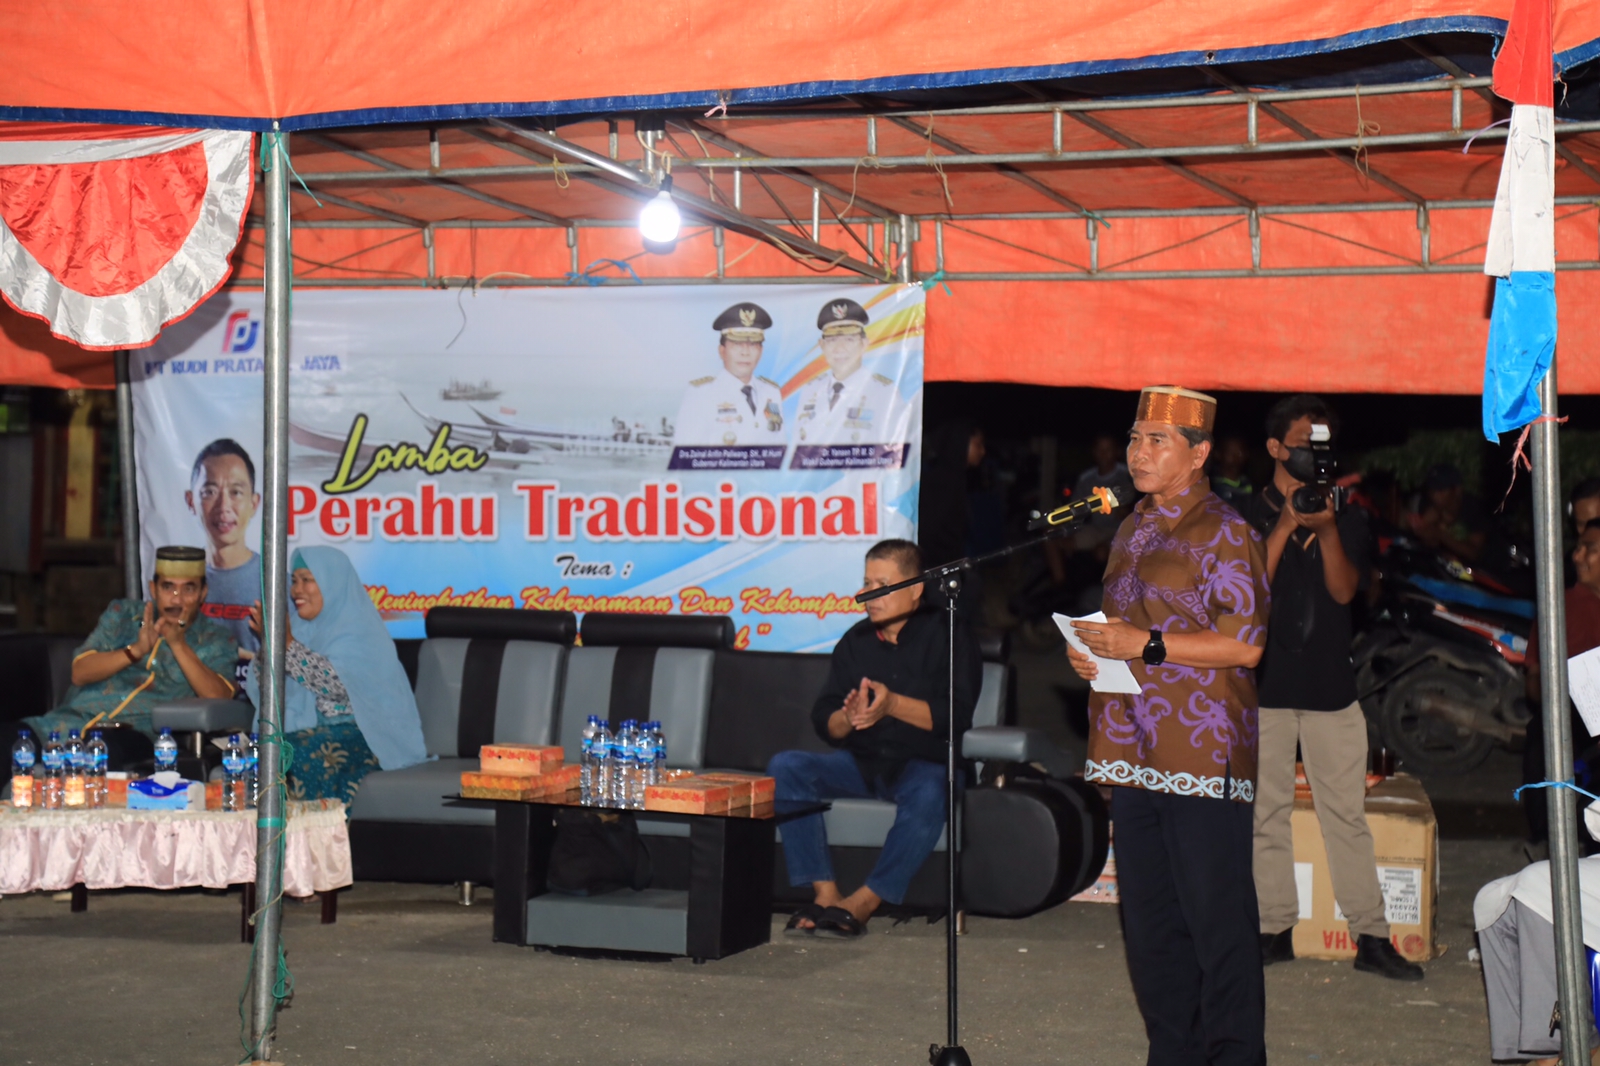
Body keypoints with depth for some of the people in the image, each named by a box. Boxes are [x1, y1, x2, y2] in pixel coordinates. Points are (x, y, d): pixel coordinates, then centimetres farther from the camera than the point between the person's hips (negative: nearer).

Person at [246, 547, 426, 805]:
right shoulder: (301, 628, 13)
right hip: (307, 731, 6)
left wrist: (287, 644, -27)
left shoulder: (360, 631, -6)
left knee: (305, 756, -32)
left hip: (362, 736, -6)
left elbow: (339, 685, -23)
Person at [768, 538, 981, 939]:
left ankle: (861, 904, -30)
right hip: (860, 762, 4)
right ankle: (826, 894, -25)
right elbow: (824, 722, 6)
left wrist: (894, 704, -25)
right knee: (785, 767, -20)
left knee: (928, 793, -39)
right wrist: (847, 717, -18)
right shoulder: (856, 642, 12)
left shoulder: (948, 637, 0)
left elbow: (956, 716, -12)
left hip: (922, 763, -4)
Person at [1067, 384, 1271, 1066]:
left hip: (1203, 753, -8)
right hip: (1134, 753, 8)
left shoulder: (1224, 534, -7)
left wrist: (1145, 646, -18)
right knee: (1149, 920, 11)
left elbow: (1245, 645, -15)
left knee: (1217, 919, -4)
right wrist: (1090, 651, 10)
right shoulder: (1132, 530, 18)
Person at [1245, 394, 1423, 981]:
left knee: (1347, 813, 1)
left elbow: (1344, 590, -1)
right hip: (1264, 684, -1)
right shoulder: (1249, 517, 5)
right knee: (1267, 811, 3)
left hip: (1331, 683, 1)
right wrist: (1288, 524, -15)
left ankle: (1371, 935, 4)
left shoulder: (1346, 518, 11)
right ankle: (1275, 928, 11)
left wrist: (1327, 530, -16)